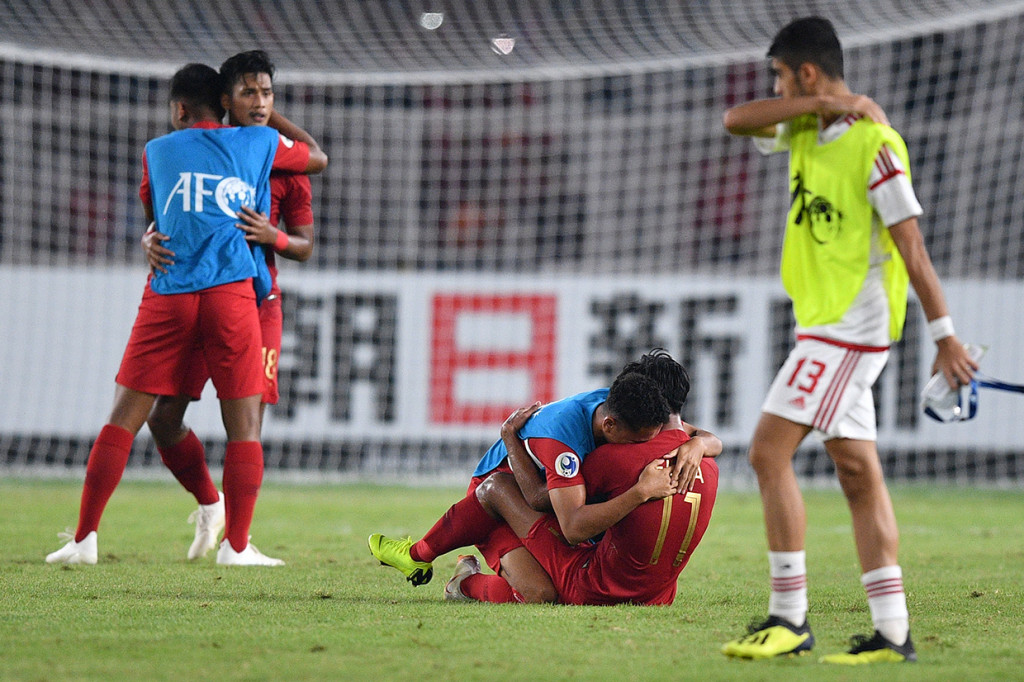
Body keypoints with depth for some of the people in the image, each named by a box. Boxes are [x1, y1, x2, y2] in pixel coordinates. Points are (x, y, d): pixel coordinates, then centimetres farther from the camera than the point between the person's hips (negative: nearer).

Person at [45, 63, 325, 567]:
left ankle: (85, 537, 1)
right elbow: (317, 160, 31)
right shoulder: (259, 143, 12)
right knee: (244, 424, 5)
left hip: (167, 294, 1)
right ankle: (236, 544, 1)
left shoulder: (157, 151, 14)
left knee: (125, 416, 5)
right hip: (231, 293, -1)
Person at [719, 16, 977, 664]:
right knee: (858, 471, 6)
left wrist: (945, 336, -17)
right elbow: (735, 120, 4)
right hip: (827, 325, 9)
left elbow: (912, 246, -17)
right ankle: (892, 632, 4)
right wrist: (819, 104, -8)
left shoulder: (874, 143, -16)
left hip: (850, 326, -9)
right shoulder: (807, 130, 11)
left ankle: (790, 618, -8)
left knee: (770, 451, -11)